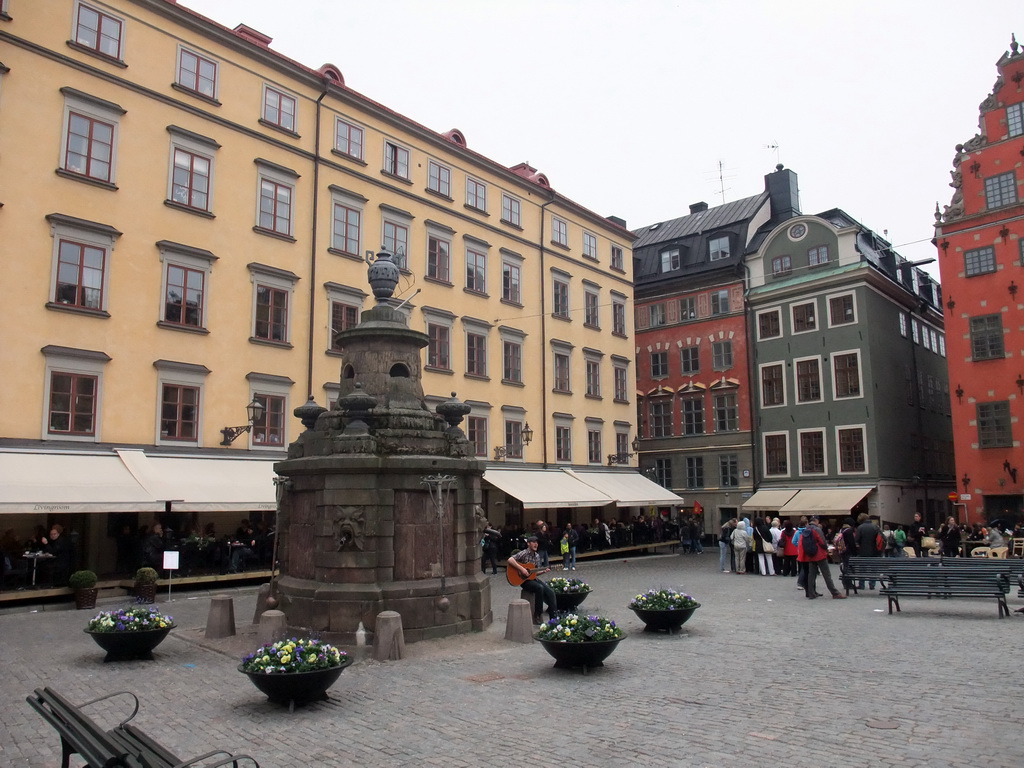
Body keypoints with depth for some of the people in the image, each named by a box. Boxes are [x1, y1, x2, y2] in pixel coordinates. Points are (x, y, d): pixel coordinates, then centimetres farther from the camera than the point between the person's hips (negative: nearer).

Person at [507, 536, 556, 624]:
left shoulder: (537, 556, 11)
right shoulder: (524, 553, -11)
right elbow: (510, 560, -26)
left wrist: (543, 571, -5)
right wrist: (522, 569, -28)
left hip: (533, 578, 7)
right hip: (524, 580, -7)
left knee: (550, 592, -13)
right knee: (540, 588, -32)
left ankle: (553, 617, -9)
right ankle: (537, 616, -19)